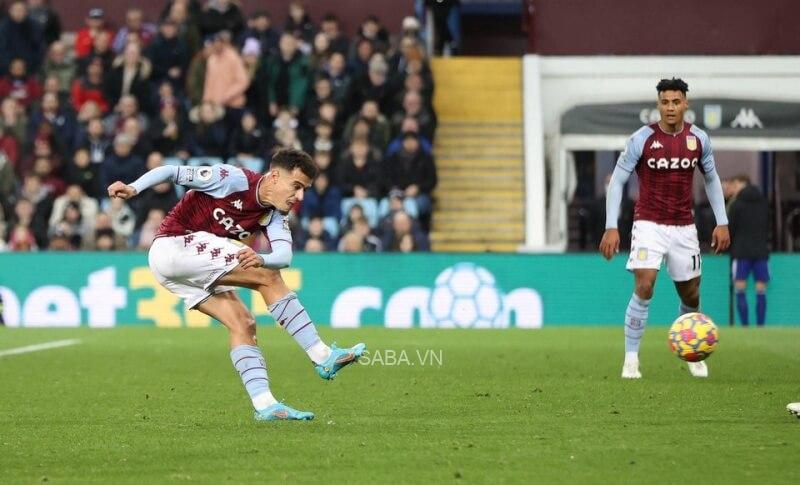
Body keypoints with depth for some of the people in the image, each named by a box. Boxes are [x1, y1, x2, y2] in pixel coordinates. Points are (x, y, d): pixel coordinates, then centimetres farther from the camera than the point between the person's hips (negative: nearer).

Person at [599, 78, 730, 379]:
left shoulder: (698, 139, -1)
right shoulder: (642, 139, -11)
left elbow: (711, 179, 14)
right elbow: (617, 181, -5)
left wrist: (722, 223, 8)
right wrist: (611, 227, -11)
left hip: (684, 227, 4)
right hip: (649, 224, -4)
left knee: (691, 295, 11)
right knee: (644, 287, -21)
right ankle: (631, 359, -12)